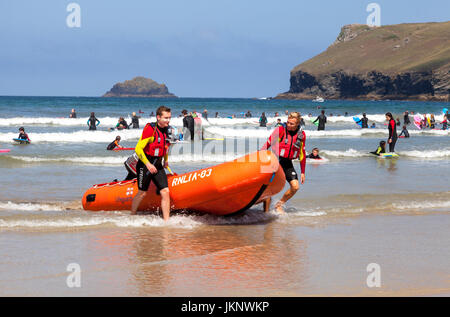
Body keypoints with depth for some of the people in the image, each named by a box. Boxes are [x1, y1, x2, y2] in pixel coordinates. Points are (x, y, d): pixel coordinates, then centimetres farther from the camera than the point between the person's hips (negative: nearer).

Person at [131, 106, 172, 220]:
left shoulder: (165, 130, 6)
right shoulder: (150, 129, -18)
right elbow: (138, 149, -22)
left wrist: (166, 160, 32)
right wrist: (148, 164, -27)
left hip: (158, 166, 6)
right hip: (145, 165, -6)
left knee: (165, 192, -6)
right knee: (142, 193, 5)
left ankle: (166, 221, -5)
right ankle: (132, 216, 28)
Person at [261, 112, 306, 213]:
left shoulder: (301, 135, 2)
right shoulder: (279, 130, -10)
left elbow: (302, 154, 12)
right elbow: (267, 144, -7)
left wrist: (302, 172, 13)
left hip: (288, 163, 4)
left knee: (295, 187, -7)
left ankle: (279, 205, 14)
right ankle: (266, 211, 5)